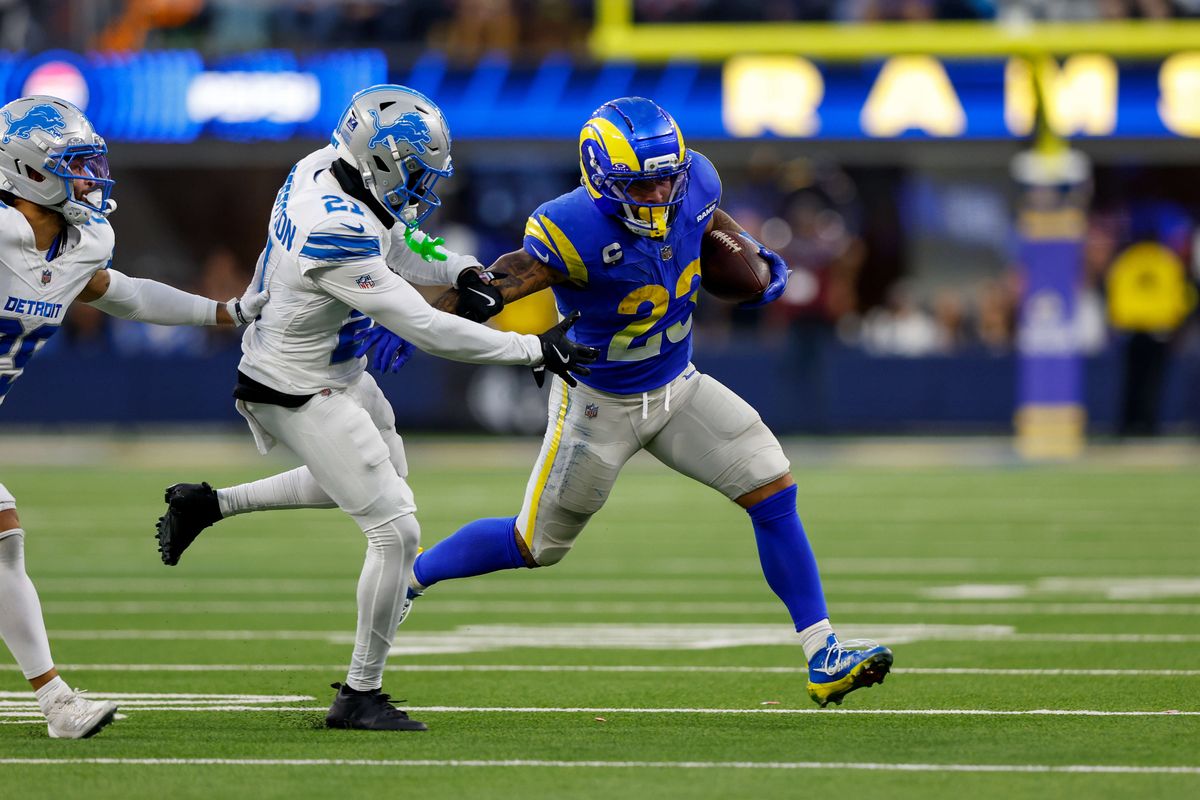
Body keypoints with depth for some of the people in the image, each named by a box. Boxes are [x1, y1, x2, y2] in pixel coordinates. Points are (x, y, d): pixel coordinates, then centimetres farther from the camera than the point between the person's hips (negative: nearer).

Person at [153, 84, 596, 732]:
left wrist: (460, 271, -7)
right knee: (396, 530, -7)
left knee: (387, 470, 32)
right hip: (301, 395, -10)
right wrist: (536, 350, -25)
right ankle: (359, 697, 4)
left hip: (335, 374, 10)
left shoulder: (321, 169, -8)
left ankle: (208, 505, 33)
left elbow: (390, 241, 11)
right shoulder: (337, 237, -35)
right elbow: (426, 330, -31)